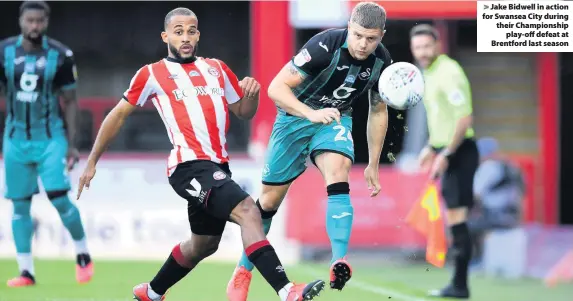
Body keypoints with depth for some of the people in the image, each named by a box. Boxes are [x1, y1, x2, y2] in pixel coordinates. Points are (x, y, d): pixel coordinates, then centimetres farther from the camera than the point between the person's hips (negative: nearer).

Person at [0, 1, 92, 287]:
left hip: (50, 137, -2)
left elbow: (70, 102, 2)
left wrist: (71, 144, -1)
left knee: (59, 198, -12)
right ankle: (26, 271, 9)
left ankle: (83, 255, 10)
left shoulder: (60, 56, -5)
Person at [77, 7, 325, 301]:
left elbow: (244, 112, 24)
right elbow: (118, 115, 11)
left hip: (217, 167, 7)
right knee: (248, 211, -26)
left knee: (202, 245, 20)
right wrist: (92, 162, 12)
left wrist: (252, 93, 0)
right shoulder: (152, 74, 4)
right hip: (189, 166, -7)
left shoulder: (216, 68, 18)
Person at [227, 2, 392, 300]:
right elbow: (276, 88, -31)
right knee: (270, 199, 5)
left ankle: (339, 263, -38)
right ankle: (243, 271, 25)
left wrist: (373, 164, 7)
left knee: (338, 177, -28)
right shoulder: (325, 45, -29)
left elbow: (377, 111, 5)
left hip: (334, 120, 2)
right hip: (295, 116, -2)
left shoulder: (382, 62, -13)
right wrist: (312, 114, -46)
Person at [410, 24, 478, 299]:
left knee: (456, 217, -11)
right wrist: (431, 148, 21)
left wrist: (445, 155, -20)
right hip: (447, 152, 10)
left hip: (459, 152, -10)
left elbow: (464, 119, -22)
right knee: (453, 219, 10)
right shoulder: (430, 73, 15)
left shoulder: (448, 73, -16)